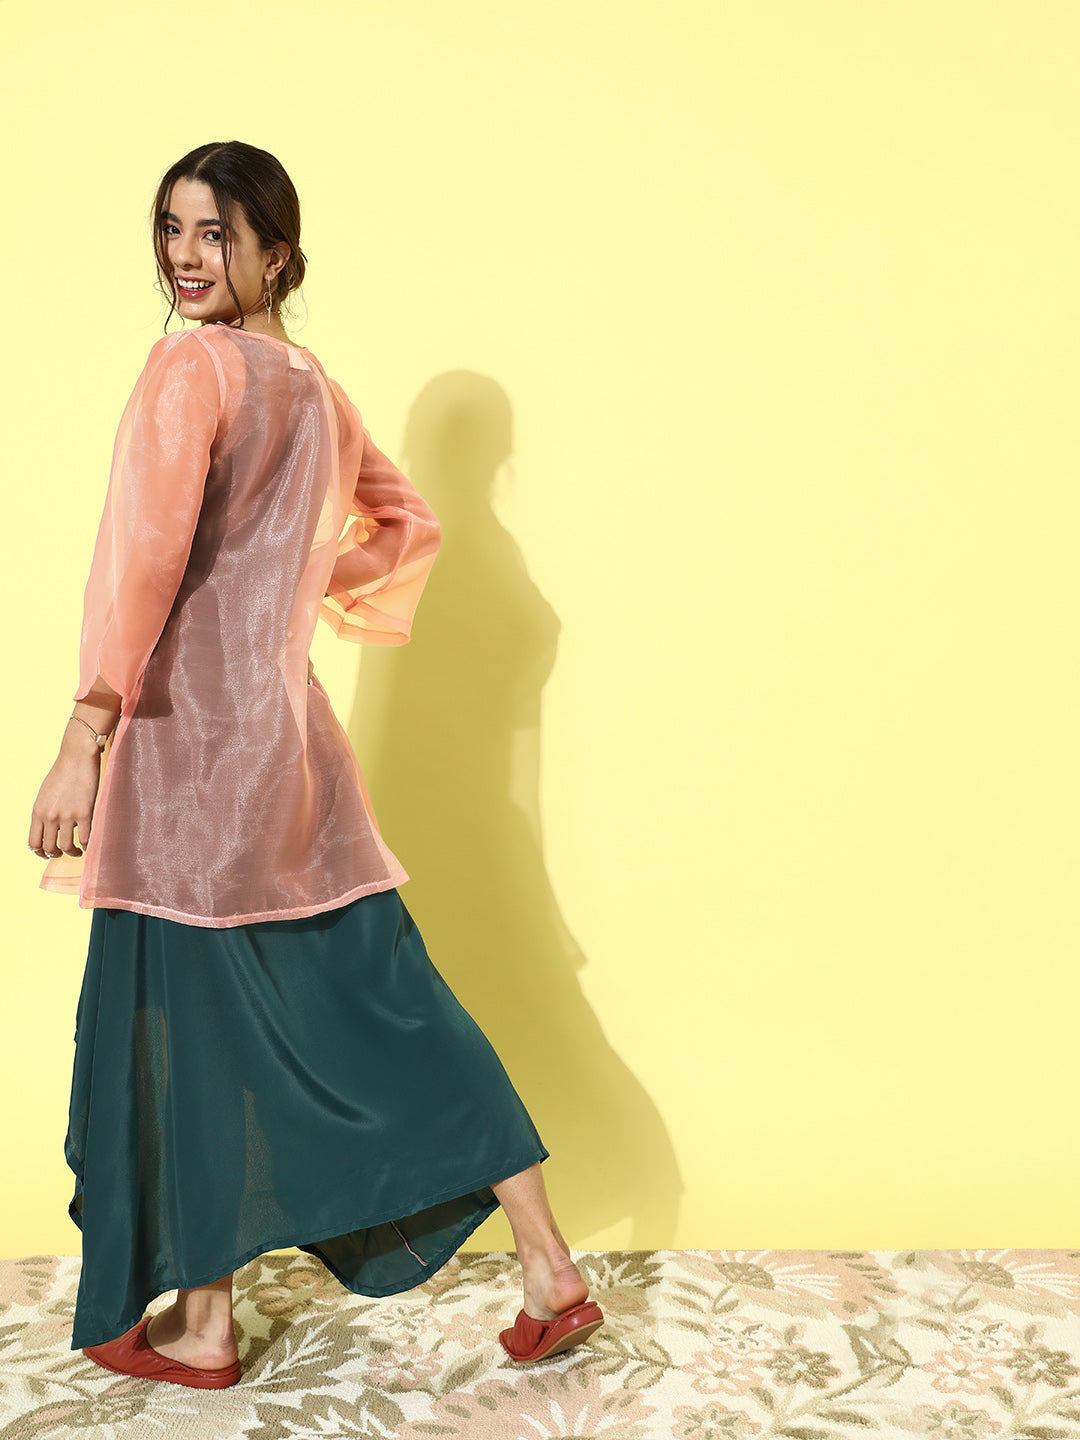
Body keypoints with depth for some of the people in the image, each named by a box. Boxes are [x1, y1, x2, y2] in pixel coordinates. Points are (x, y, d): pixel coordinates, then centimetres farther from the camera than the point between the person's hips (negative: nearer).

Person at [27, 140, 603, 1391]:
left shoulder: (191, 366, -10)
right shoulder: (314, 385, 14)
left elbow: (146, 552, -22)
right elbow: (409, 523, 28)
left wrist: (84, 739, -26)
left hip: (191, 735, -8)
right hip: (285, 730, 8)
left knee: (187, 1027, 4)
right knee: (381, 1000, 11)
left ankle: (198, 1325, 19)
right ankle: (549, 1271, 17)